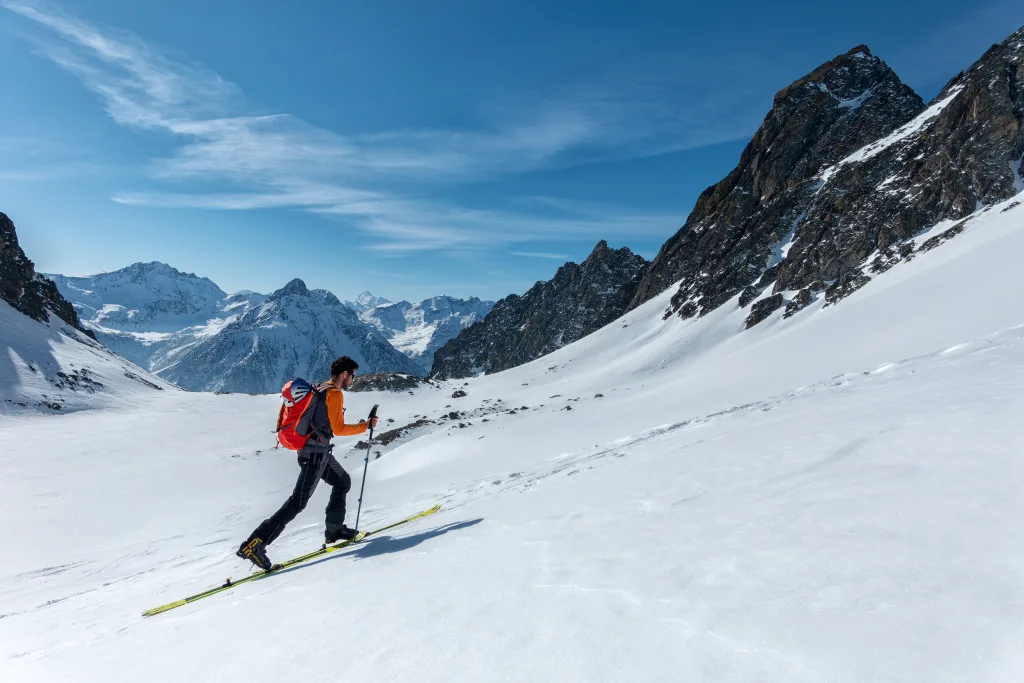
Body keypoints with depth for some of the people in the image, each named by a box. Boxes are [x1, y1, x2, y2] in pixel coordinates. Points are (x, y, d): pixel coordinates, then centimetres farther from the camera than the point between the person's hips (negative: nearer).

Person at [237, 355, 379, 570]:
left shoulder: (320, 389, 12)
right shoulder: (335, 394, -15)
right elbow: (339, 429, -17)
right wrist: (365, 426, -8)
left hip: (317, 451, 10)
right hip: (316, 453, -10)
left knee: (343, 482, 22)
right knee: (298, 502, -9)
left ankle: (334, 530, 27)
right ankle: (253, 544, -9)